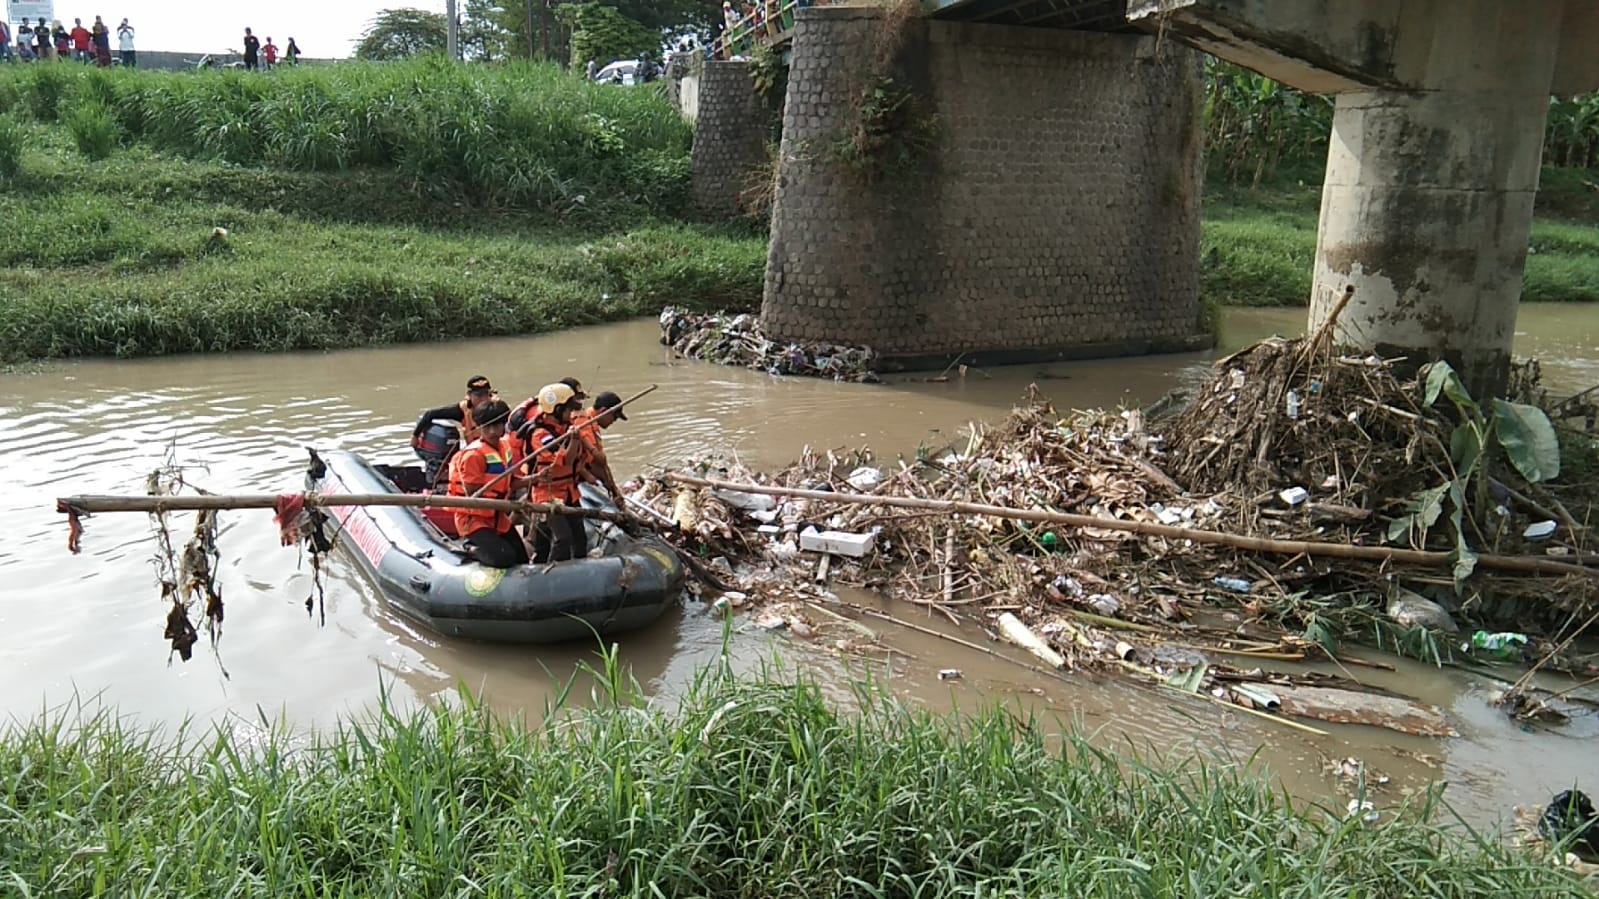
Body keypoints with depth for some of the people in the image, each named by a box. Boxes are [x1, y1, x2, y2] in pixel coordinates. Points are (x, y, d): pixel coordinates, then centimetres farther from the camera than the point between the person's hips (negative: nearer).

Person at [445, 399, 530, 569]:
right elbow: (472, 495, -22)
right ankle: (470, 550, 6)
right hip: (474, 518, -8)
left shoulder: (504, 447, 3)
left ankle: (477, 545, 26)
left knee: (522, 557, 9)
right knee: (504, 558, -22)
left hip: (498, 518, 8)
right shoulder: (474, 454, -21)